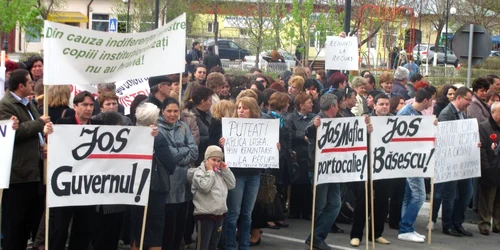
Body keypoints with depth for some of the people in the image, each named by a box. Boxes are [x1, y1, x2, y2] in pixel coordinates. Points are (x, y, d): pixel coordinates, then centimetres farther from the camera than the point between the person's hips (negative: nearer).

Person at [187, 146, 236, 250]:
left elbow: (232, 185, 8)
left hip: (219, 214, 7)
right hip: (204, 214, -7)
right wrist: (210, 171, -14)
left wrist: (225, 169, 2)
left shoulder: (220, 173, 14)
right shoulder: (199, 172, -8)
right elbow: (205, 187, -23)